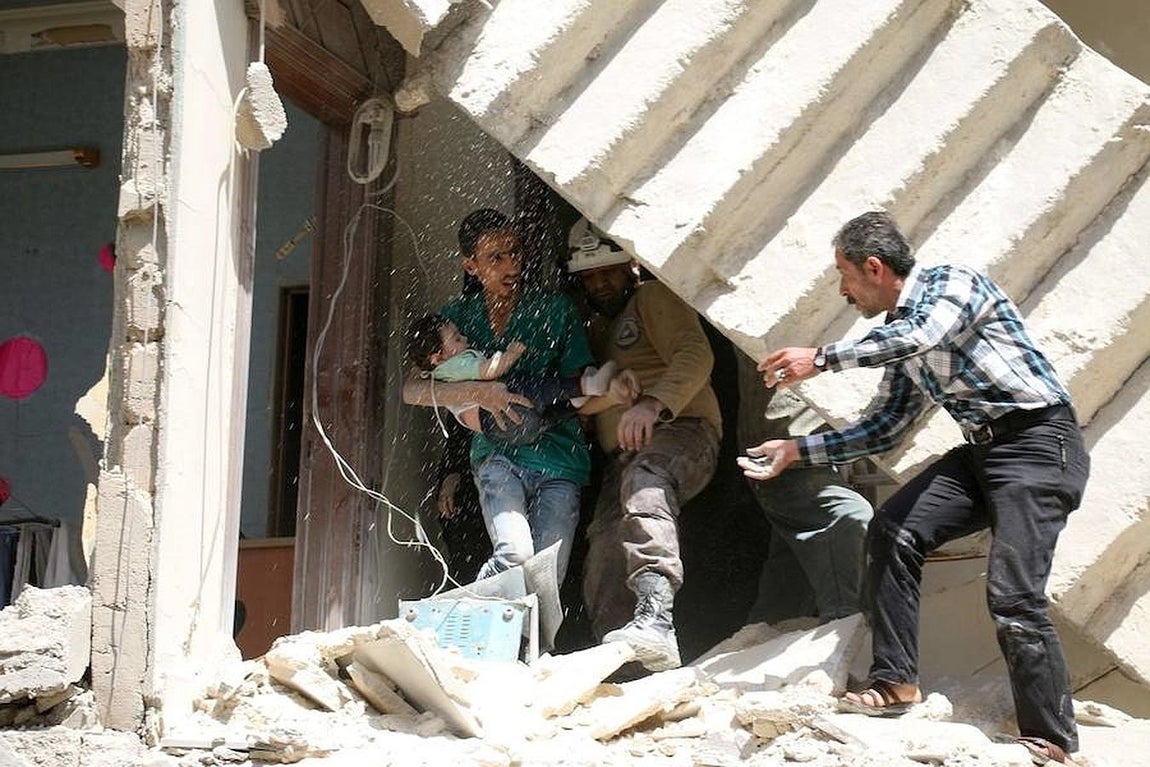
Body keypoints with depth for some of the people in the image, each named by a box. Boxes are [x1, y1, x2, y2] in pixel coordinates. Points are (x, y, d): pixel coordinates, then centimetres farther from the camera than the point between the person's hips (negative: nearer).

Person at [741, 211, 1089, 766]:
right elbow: (884, 429, 21)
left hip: (1039, 440, -8)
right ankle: (895, 682, 0)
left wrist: (821, 359, -24)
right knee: (892, 532, -6)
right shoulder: (898, 334, 17)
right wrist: (796, 450, 17)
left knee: (1012, 597, -17)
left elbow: (924, 337, -28)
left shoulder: (954, 283, -7)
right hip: (983, 450, 8)